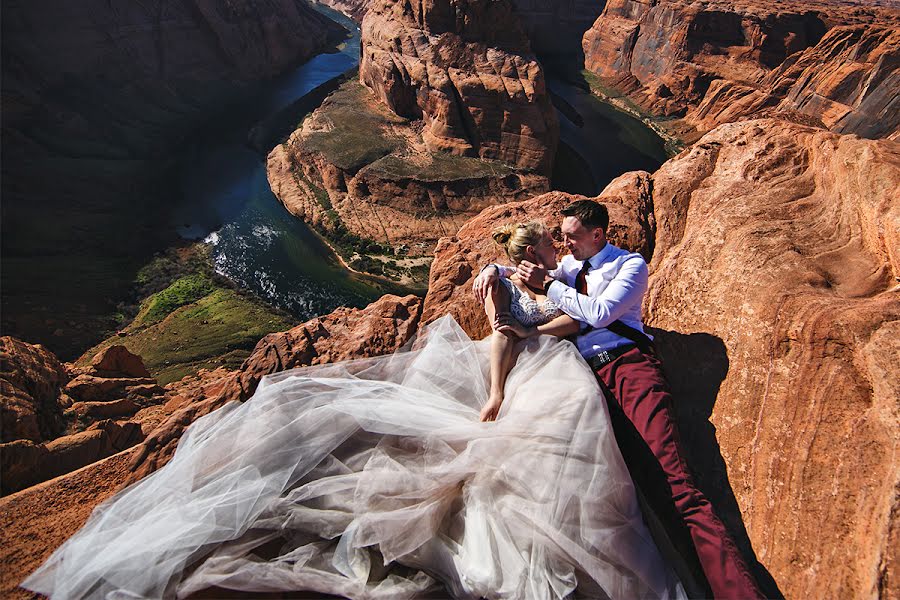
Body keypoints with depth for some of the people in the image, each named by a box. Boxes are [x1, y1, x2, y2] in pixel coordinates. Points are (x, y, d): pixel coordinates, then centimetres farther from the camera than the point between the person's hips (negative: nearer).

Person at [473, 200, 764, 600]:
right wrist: (494, 269, 15)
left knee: (673, 473, -21)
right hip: (585, 373, 5)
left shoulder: (631, 265, 8)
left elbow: (599, 313, -8)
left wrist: (548, 284, -2)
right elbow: (521, 270, 37)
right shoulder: (570, 264, 27)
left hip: (629, 364, -4)